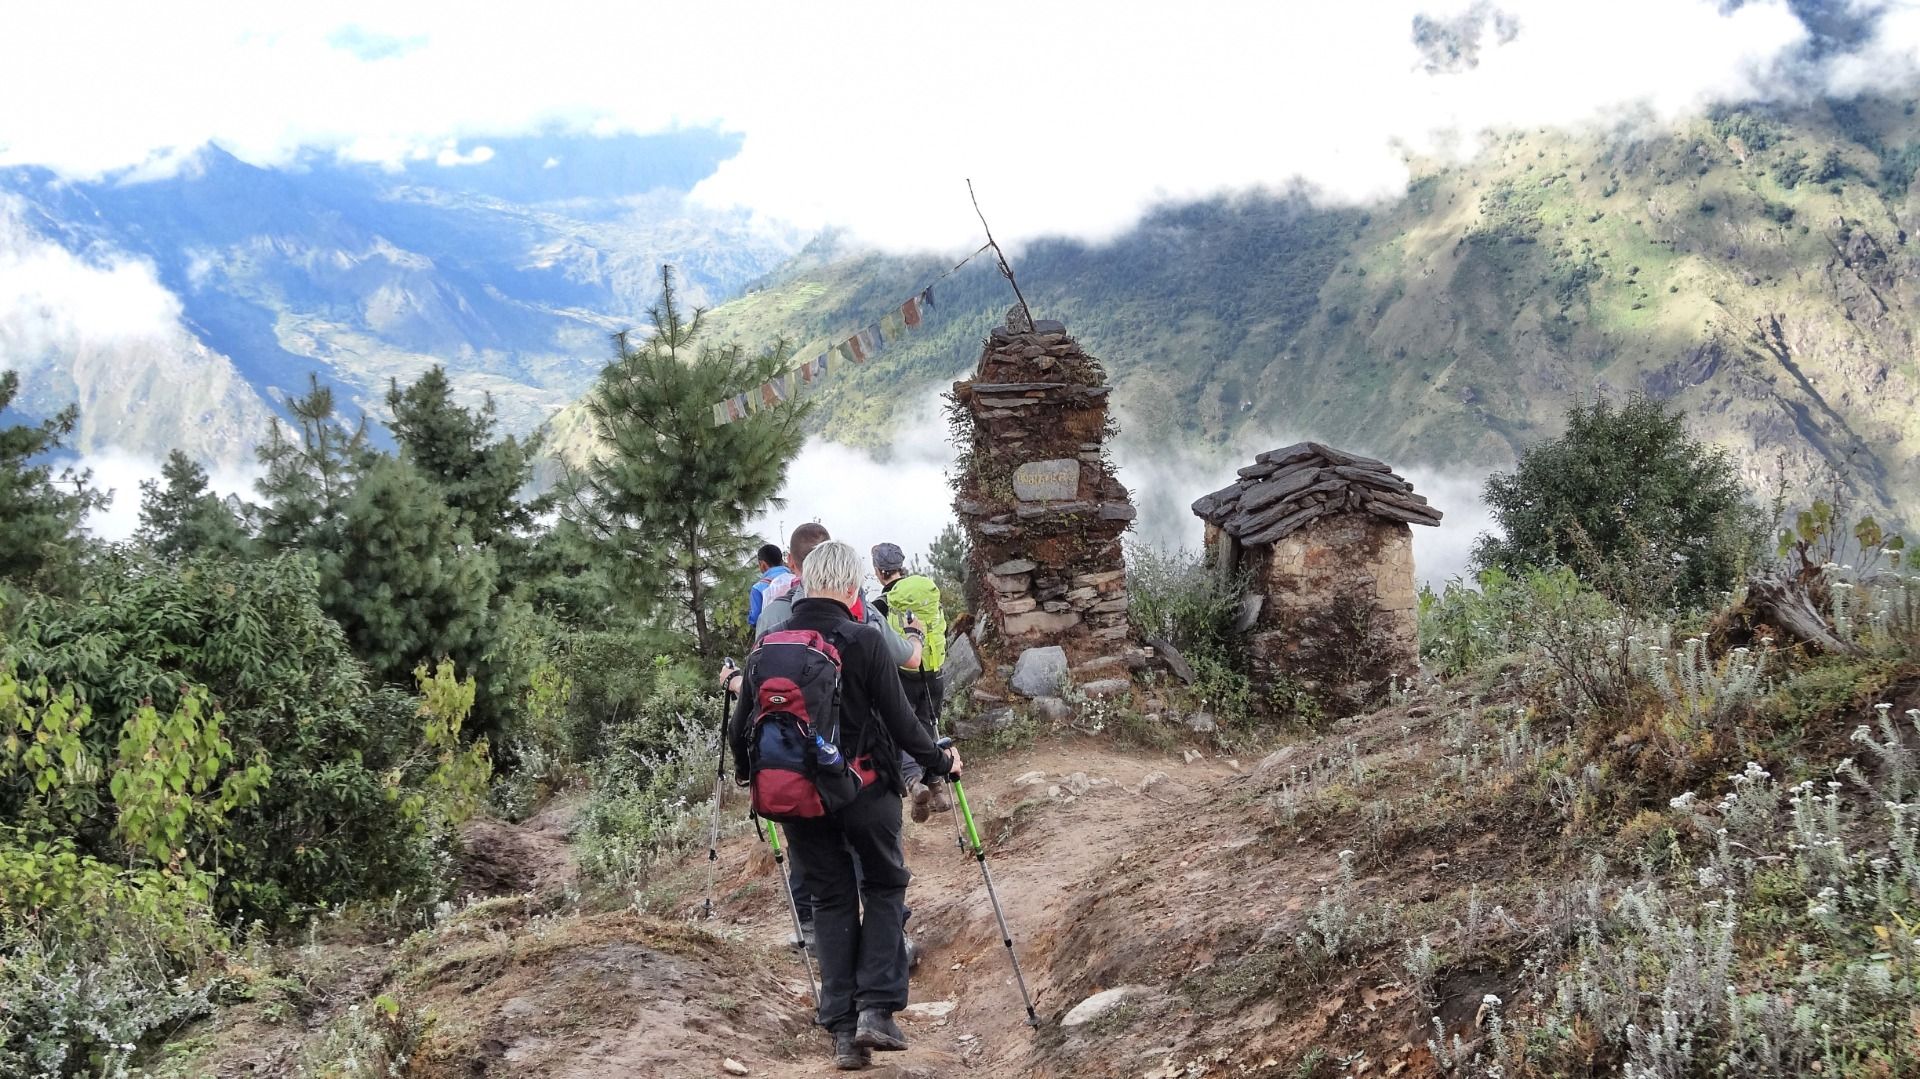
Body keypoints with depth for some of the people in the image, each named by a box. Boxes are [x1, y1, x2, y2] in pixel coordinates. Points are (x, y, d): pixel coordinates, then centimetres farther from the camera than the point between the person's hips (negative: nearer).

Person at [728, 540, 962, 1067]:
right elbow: (901, 720, -10)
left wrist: (746, 772, 25)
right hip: (864, 789, -3)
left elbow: (742, 726, 5)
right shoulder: (865, 641, -12)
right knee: (884, 886, 15)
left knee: (831, 899, 13)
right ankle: (876, 1008, 2)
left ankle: (841, 1029, 9)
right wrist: (940, 761, 7)